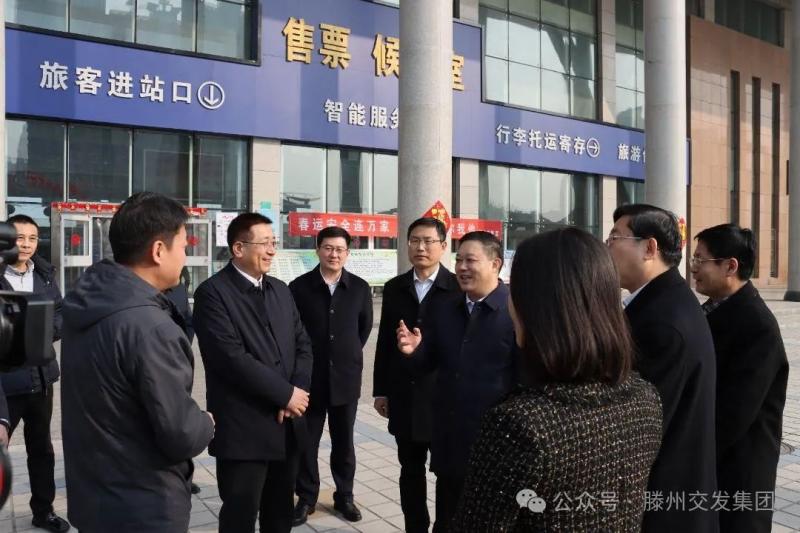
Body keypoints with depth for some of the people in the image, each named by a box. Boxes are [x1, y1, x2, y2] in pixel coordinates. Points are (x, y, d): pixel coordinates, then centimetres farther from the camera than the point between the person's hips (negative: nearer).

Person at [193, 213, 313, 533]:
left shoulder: (281, 290, 11)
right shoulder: (213, 292, -11)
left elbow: (303, 344, 10)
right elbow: (232, 358, -20)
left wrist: (298, 390, -8)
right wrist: (285, 393, -16)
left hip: (287, 424, 7)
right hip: (242, 429, -6)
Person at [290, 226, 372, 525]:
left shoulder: (360, 288, 0)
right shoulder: (299, 287, -5)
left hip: (346, 377, 1)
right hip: (309, 377, -1)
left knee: (344, 442, 13)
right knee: (306, 442, 9)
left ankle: (344, 497, 28)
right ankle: (306, 498, 25)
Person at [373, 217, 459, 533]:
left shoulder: (458, 288, -7)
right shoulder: (394, 288, 6)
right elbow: (384, 342, 8)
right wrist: (380, 390, 7)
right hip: (404, 396, 4)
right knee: (410, 471, 16)